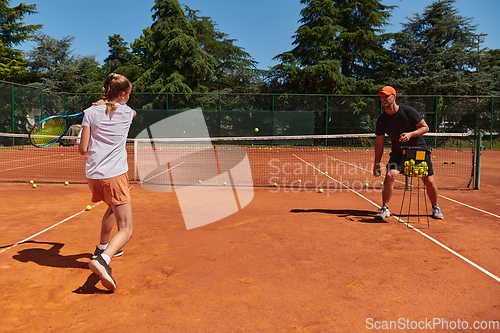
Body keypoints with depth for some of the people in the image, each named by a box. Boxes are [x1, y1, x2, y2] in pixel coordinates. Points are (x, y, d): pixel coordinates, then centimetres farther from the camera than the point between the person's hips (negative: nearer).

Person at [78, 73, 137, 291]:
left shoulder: (91, 112, 4)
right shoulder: (126, 113, 3)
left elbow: (83, 149, 0)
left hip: (93, 175, 5)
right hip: (115, 176, -5)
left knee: (113, 207, 34)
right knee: (126, 230, -6)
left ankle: (103, 248, 45)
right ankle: (103, 259, -33)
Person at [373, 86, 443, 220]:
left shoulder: (408, 111, -13)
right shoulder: (381, 120, -6)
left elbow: (425, 127, -9)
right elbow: (379, 143, 0)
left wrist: (410, 134, -26)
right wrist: (377, 163, -4)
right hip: (398, 152, 1)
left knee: (429, 181, -2)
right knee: (390, 176, -21)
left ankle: (435, 208, 25)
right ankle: (385, 209, -7)